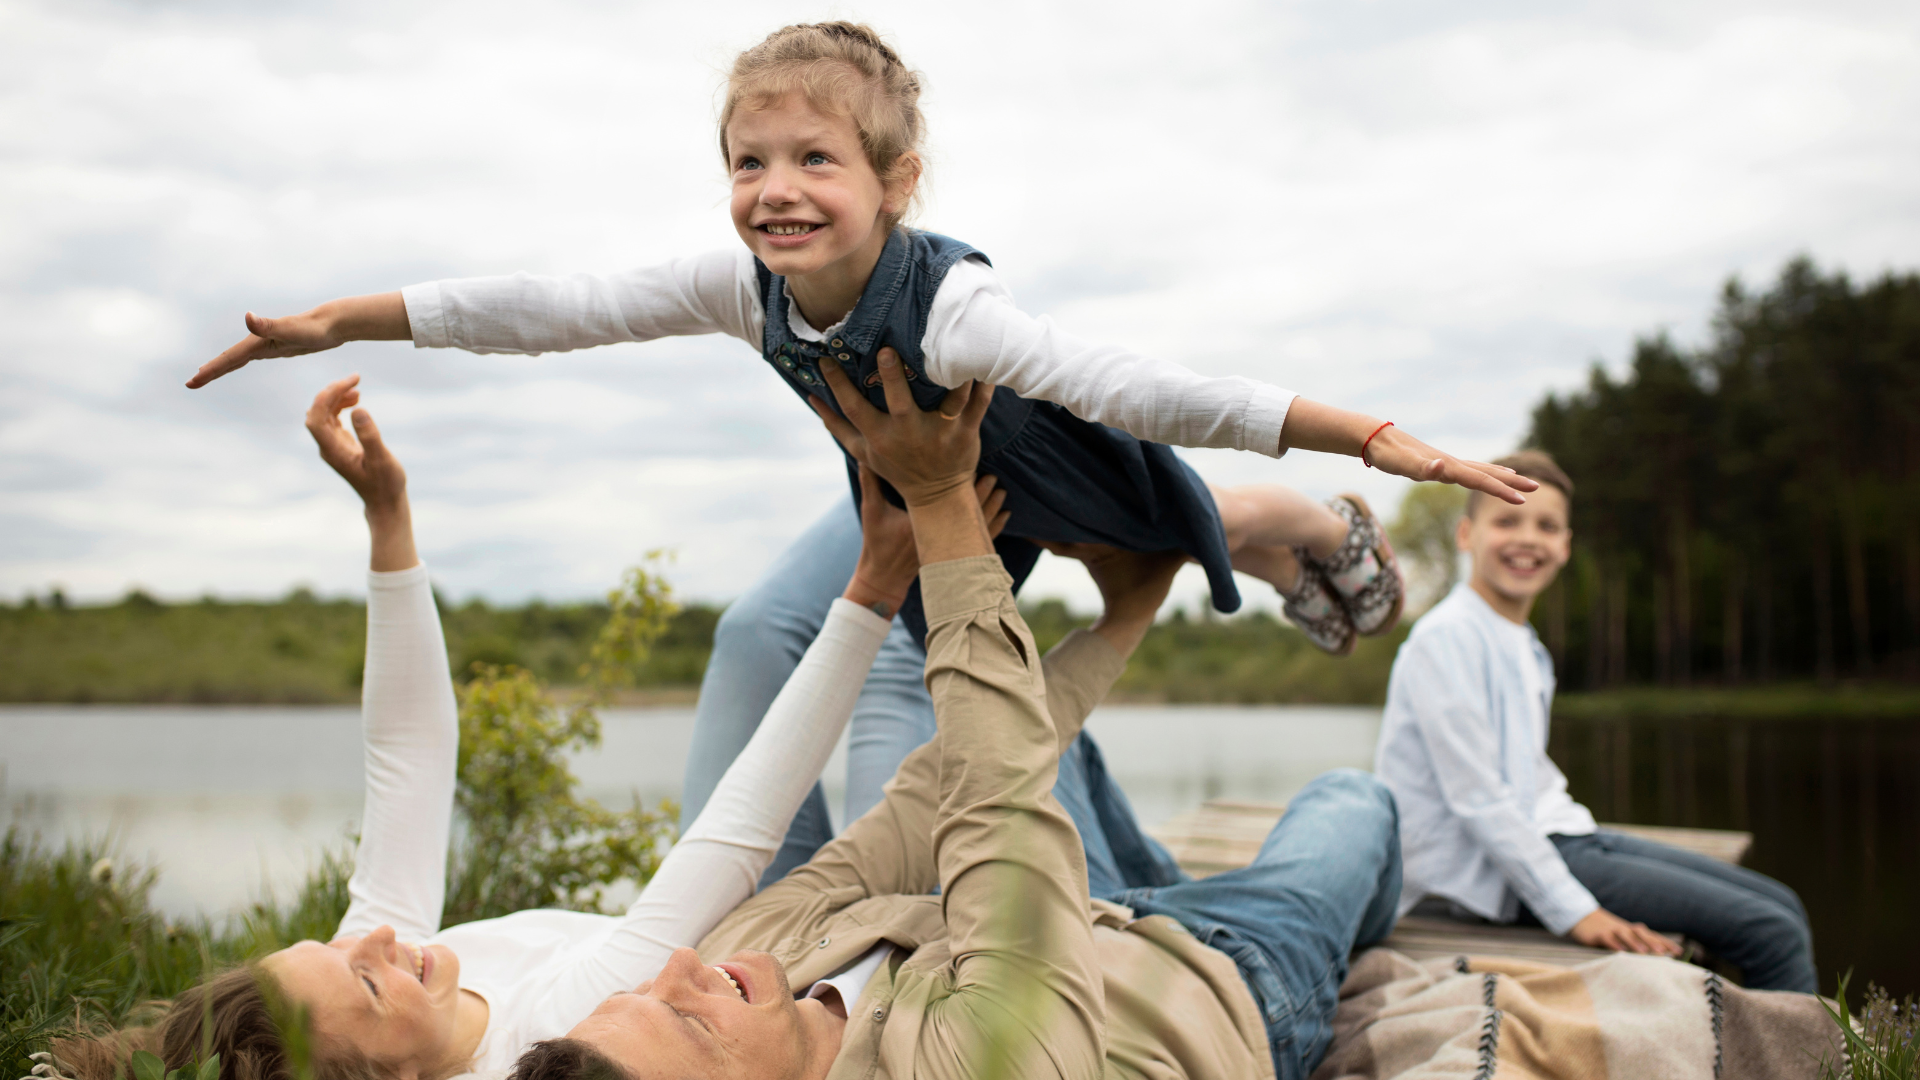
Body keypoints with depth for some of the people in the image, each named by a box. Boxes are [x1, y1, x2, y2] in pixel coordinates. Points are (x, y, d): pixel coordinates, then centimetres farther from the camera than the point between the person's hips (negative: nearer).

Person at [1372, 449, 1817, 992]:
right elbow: (1476, 796, -19)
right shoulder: (1447, 638, -14)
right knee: (1771, 933, -13)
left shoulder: (1526, 647, 15)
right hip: (1494, 868, -10)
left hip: (1553, 832, 10)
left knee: (1782, 908, 8)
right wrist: (1573, 912, -21)